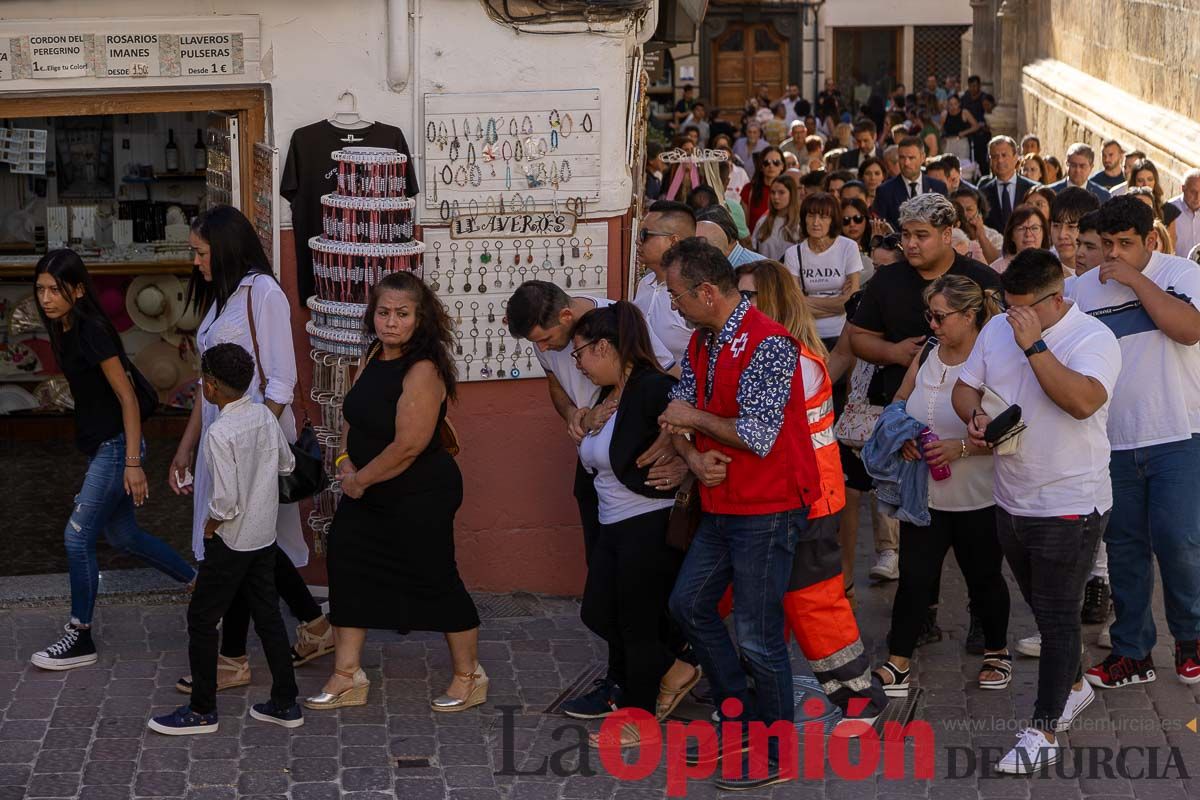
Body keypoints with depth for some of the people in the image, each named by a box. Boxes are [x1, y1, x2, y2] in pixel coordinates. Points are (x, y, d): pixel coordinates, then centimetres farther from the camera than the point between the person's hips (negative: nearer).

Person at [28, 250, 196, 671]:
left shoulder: (92, 332, -20)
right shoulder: (65, 331, 6)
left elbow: (127, 397, -20)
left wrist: (132, 464, -22)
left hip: (115, 446, -10)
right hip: (99, 446, 10)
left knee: (78, 536, -6)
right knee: (124, 536, 18)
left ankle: (80, 639, 4)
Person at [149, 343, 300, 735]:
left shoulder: (220, 433, -24)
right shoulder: (265, 415, -1)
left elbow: (225, 501, -24)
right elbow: (287, 464, 14)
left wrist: (210, 526, -7)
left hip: (231, 541, -8)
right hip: (265, 536, 8)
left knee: (201, 618, 5)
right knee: (267, 615, 15)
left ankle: (202, 711, 12)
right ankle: (285, 703, 21)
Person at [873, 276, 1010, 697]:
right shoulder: (926, 355, 4)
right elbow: (900, 401, 16)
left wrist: (961, 447, -27)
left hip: (978, 500, -5)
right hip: (924, 493, 5)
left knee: (983, 578, 13)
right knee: (914, 578, 2)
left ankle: (996, 653, 33)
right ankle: (897, 665, 8)